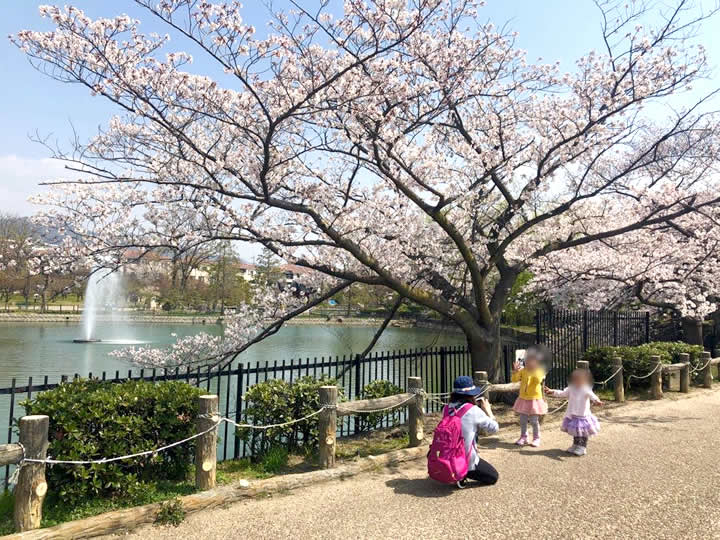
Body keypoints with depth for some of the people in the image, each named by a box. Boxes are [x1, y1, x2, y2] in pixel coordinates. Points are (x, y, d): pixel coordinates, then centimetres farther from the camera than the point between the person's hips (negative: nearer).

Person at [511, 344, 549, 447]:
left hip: (534, 399, -4)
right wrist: (515, 371, -21)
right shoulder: (523, 370, 1)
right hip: (523, 399, 4)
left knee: (534, 421, 1)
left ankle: (536, 438, 16)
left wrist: (533, 370, -38)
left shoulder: (538, 370, -10)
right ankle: (523, 437, 23)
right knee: (523, 420, 10)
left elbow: (538, 380, -29)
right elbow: (514, 379, -5)